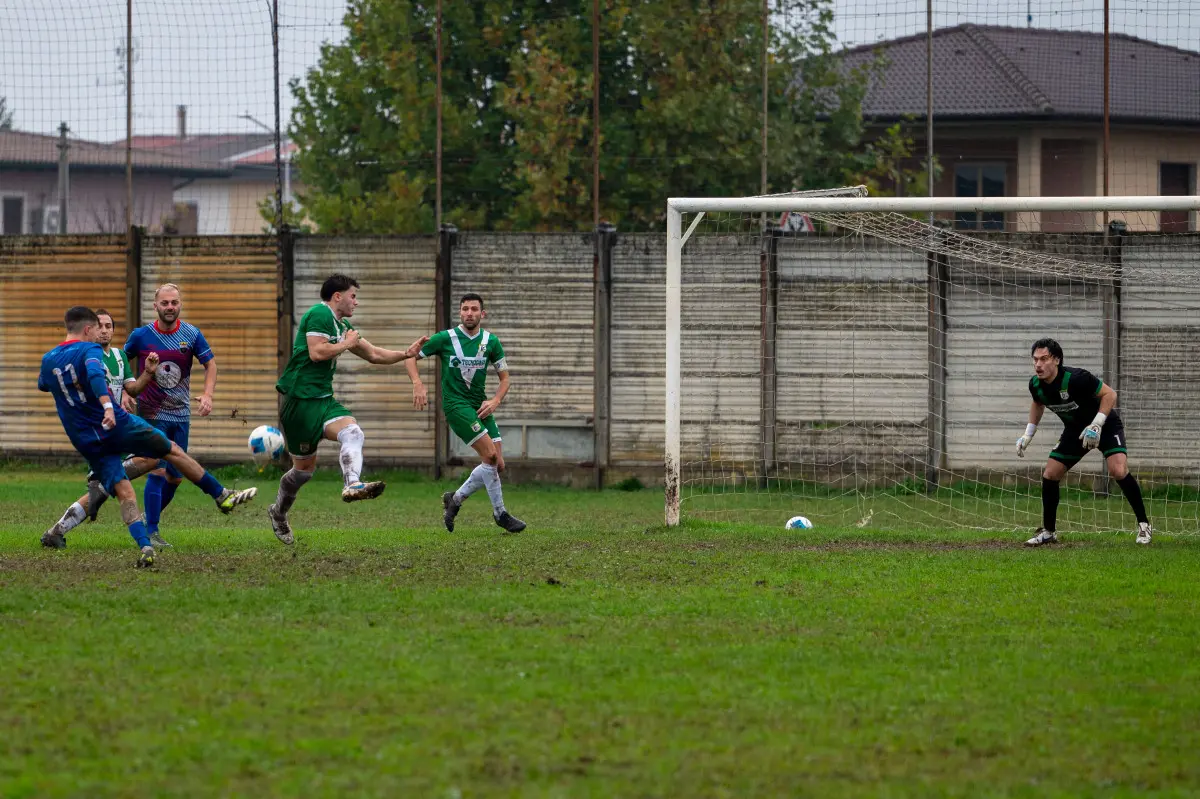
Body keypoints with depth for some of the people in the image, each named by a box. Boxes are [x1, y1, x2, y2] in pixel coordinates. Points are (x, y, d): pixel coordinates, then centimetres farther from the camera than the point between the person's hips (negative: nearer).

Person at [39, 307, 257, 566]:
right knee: (173, 452, 12)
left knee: (124, 493, 3)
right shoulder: (89, 350, -10)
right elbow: (95, 375, -31)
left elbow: (42, 385, 30)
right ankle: (223, 497, 19)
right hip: (118, 425, -5)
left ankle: (145, 547, -16)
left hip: (86, 442, 5)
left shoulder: (48, 360, 8)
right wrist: (107, 405, -45)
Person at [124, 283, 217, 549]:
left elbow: (210, 365, 3)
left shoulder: (192, 335, -2)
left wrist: (207, 394, -13)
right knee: (158, 471, -13)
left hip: (181, 414, 4)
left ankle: (151, 519, 29)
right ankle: (151, 532, -7)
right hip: (152, 414, -4)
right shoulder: (141, 335, -7)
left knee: (176, 476, 9)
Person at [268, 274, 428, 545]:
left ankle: (352, 485, -28)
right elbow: (316, 352, -23)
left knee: (353, 433, -17)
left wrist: (406, 354, 12)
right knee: (304, 468, -7)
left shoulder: (342, 326, 18)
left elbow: (373, 354, 24)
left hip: (323, 400, 8)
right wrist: (346, 344, -9)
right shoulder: (319, 314, -11)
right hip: (299, 400, -8)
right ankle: (278, 512, 5)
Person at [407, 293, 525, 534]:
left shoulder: (491, 341, 4)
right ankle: (500, 513, -7)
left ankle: (455, 499, 17)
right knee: (490, 455, -19)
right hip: (455, 404, -5)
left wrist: (495, 401, -8)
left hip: (480, 406, 6)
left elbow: (504, 377, 11)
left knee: (497, 466, -1)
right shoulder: (445, 338, -6)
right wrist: (418, 384, -17)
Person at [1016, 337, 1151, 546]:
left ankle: (1143, 525, -11)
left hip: (1105, 425, -6)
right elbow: (1038, 404, 12)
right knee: (1050, 475, -2)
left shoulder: (1076, 378, -32)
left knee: (1118, 470, -25)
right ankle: (1047, 532, 14)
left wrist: (1096, 425, -32)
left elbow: (1109, 394, -24)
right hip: (1075, 430, 6)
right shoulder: (1036, 385, -12)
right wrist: (1028, 434, 6)